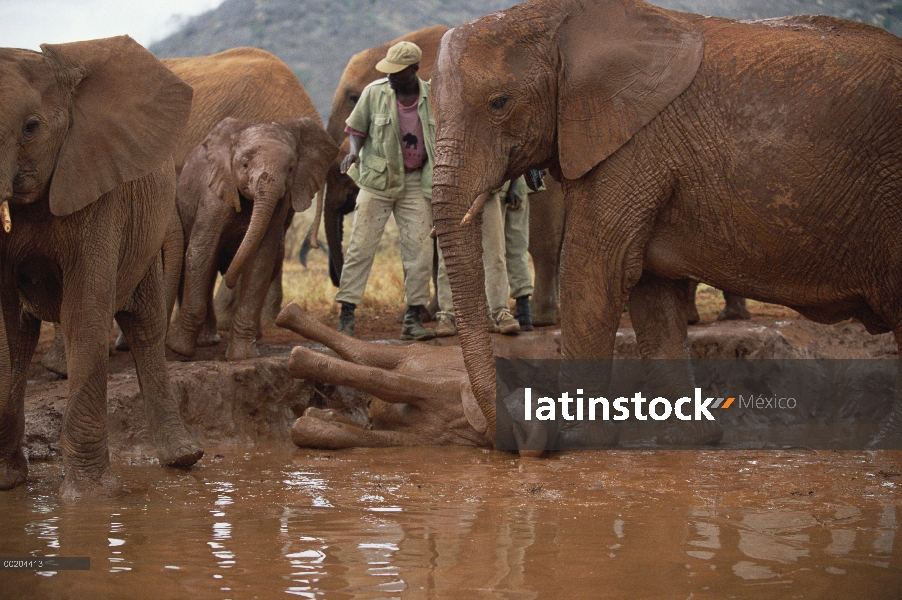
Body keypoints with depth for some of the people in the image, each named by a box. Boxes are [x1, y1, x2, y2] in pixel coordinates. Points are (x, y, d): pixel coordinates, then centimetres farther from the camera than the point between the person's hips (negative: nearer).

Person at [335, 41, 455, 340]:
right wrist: (354, 151, -15)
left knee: (420, 250, 0)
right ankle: (346, 313, 0)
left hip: (416, 182, 2)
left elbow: (440, 137, 11)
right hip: (377, 180, -2)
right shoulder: (374, 92, -5)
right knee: (361, 246, -4)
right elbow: (356, 129, 5)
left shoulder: (431, 96, -1)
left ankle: (413, 318, 8)